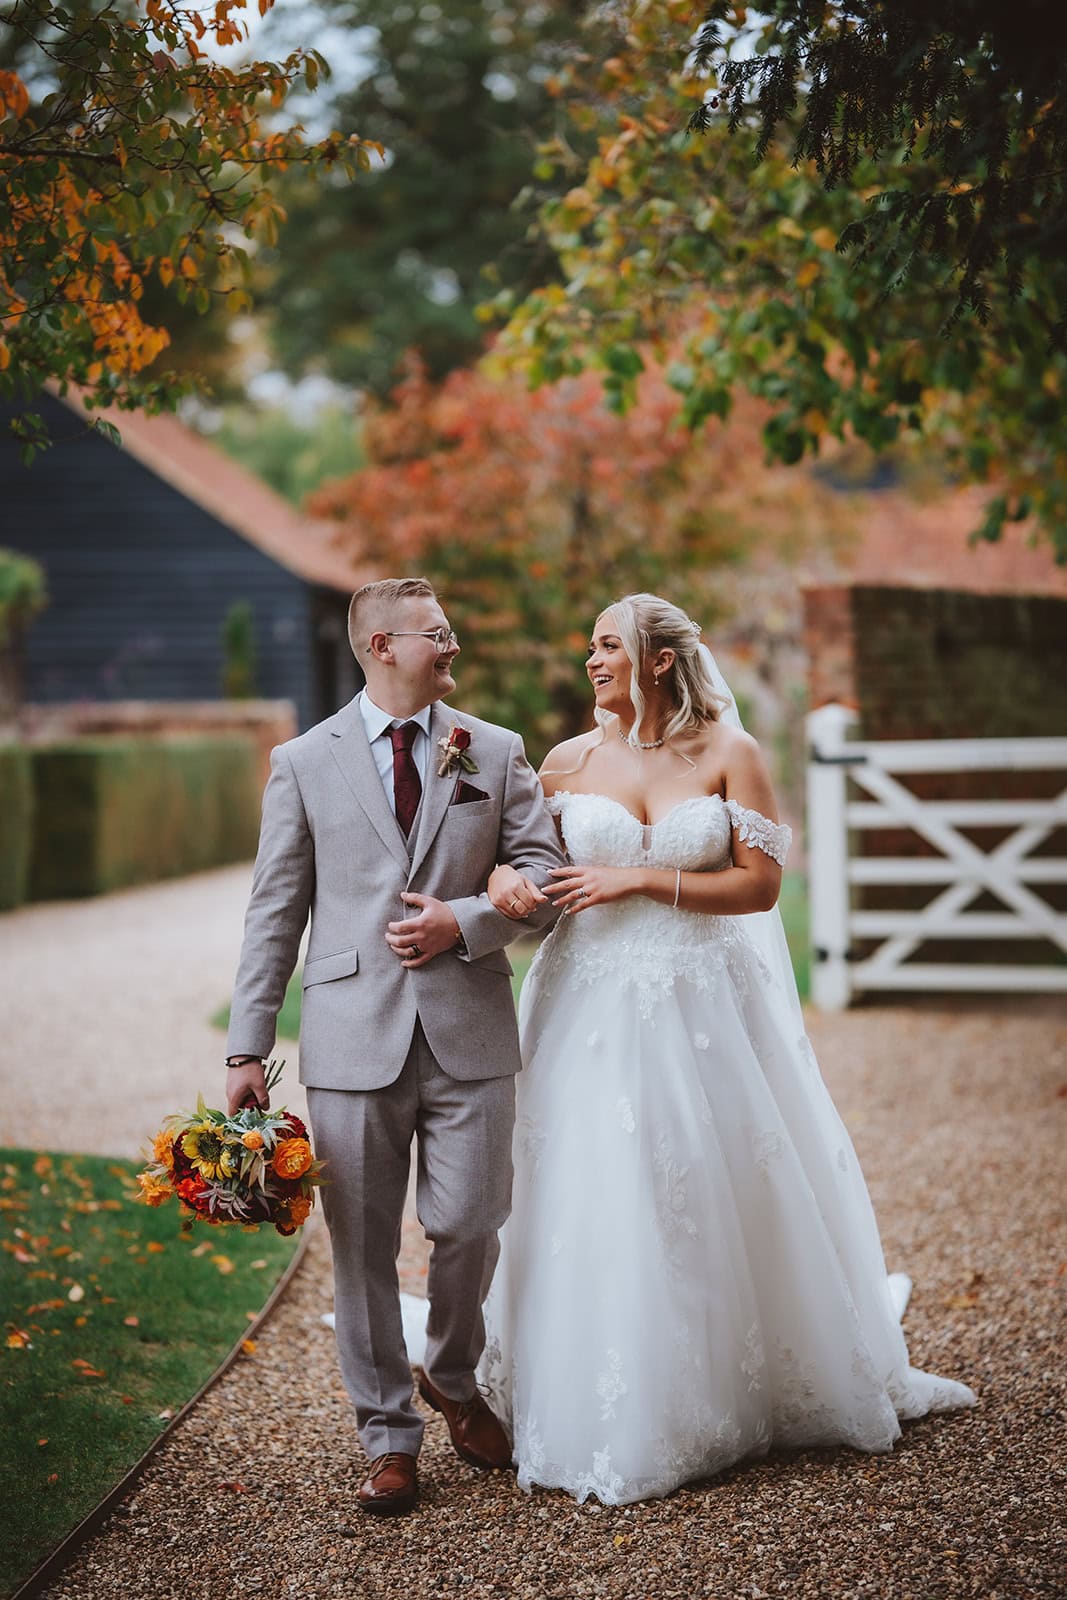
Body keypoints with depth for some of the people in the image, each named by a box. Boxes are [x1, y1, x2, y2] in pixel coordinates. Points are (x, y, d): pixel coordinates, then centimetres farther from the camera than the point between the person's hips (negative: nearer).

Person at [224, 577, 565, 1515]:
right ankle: (388, 1435, 19)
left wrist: (464, 921, -11)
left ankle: (454, 1382, 30)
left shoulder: (496, 753, 10)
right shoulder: (304, 763, 6)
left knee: (469, 1227, 1)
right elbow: (276, 910, 4)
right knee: (363, 1246, 3)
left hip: (468, 1032, 1)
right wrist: (249, 1049, 0)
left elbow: (545, 873, 7)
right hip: (354, 1037, -1)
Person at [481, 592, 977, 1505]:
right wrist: (504, 878, -13)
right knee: (601, 1209, 0)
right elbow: (517, 855, 11)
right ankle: (617, 1420, 13)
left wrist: (641, 881, -13)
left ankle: (756, 1388, 28)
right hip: (596, 1010, 1)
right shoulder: (571, 762, 5)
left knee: (724, 1198, 7)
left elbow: (760, 883, -7)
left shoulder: (729, 755, -1)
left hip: (704, 1009, -1)